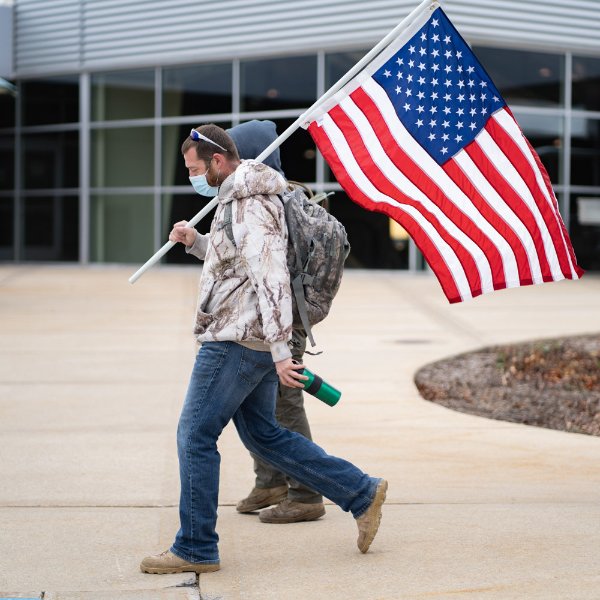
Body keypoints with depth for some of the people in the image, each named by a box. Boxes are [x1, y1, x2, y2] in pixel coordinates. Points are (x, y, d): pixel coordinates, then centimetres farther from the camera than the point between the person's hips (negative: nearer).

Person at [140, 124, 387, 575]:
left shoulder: (250, 206, -16)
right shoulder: (241, 199, 17)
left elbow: (271, 278, -22)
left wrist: (280, 352, -26)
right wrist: (196, 242, 13)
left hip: (236, 341, -11)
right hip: (257, 342, 11)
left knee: (195, 436, -4)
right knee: (263, 434, 15)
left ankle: (195, 548, 3)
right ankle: (362, 493, 16)